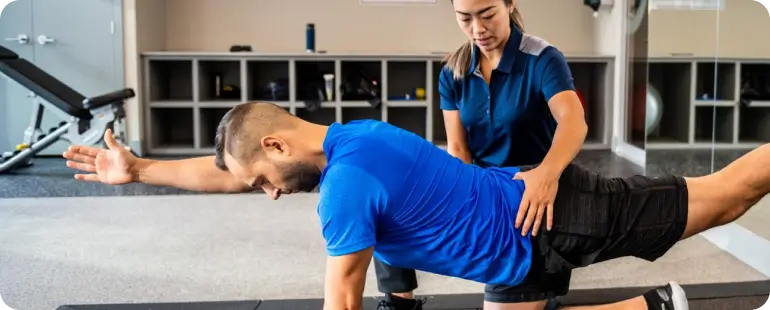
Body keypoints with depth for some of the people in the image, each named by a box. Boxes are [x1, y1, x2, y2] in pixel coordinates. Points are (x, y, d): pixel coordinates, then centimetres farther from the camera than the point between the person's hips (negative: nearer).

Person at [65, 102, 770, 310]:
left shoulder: (346, 184, -28)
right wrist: (138, 169, 15)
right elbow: (227, 171, 10)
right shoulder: (347, 138, 1)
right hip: (531, 203, 10)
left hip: (550, 226, -10)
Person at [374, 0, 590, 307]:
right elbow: (457, 148, -3)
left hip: (538, 189, -4)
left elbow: (573, 120, -35)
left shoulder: (542, 60, -16)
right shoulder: (453, 71, -1)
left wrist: (548, 172, -56)